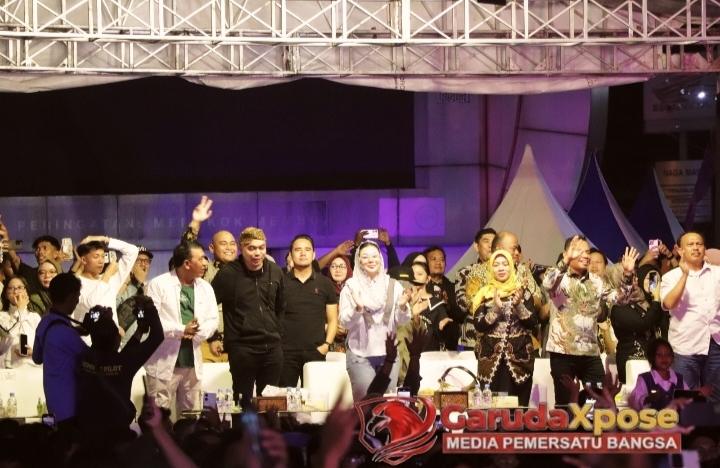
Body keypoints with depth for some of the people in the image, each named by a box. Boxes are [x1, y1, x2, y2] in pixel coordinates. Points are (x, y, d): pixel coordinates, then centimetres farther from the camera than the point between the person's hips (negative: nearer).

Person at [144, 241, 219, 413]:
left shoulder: (205, 288, 11)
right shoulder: (159, 284, -5)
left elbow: (213, 320, 8)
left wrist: (196, 333, -13)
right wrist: (181, 330, -20)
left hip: (192, 362, 5)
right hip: (164, 362, -5)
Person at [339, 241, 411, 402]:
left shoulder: (393, 285, 6)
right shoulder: (351, 286, -1)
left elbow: (401, 321, 6)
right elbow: (344, 322, -6)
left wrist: (402, 307, -14)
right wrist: (357, 308, -23)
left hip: (388, 353, 3)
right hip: (360, 354, -3)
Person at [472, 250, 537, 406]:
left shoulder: (523, 292, 6)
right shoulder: (484, 294, 5)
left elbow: (533, 323, -2)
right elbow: (479, 325, -4)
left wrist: (518, 305, -15)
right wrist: (496, 307, -16)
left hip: (519, 357, 0)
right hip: (492, 359, 0)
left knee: (519, 404, -2)